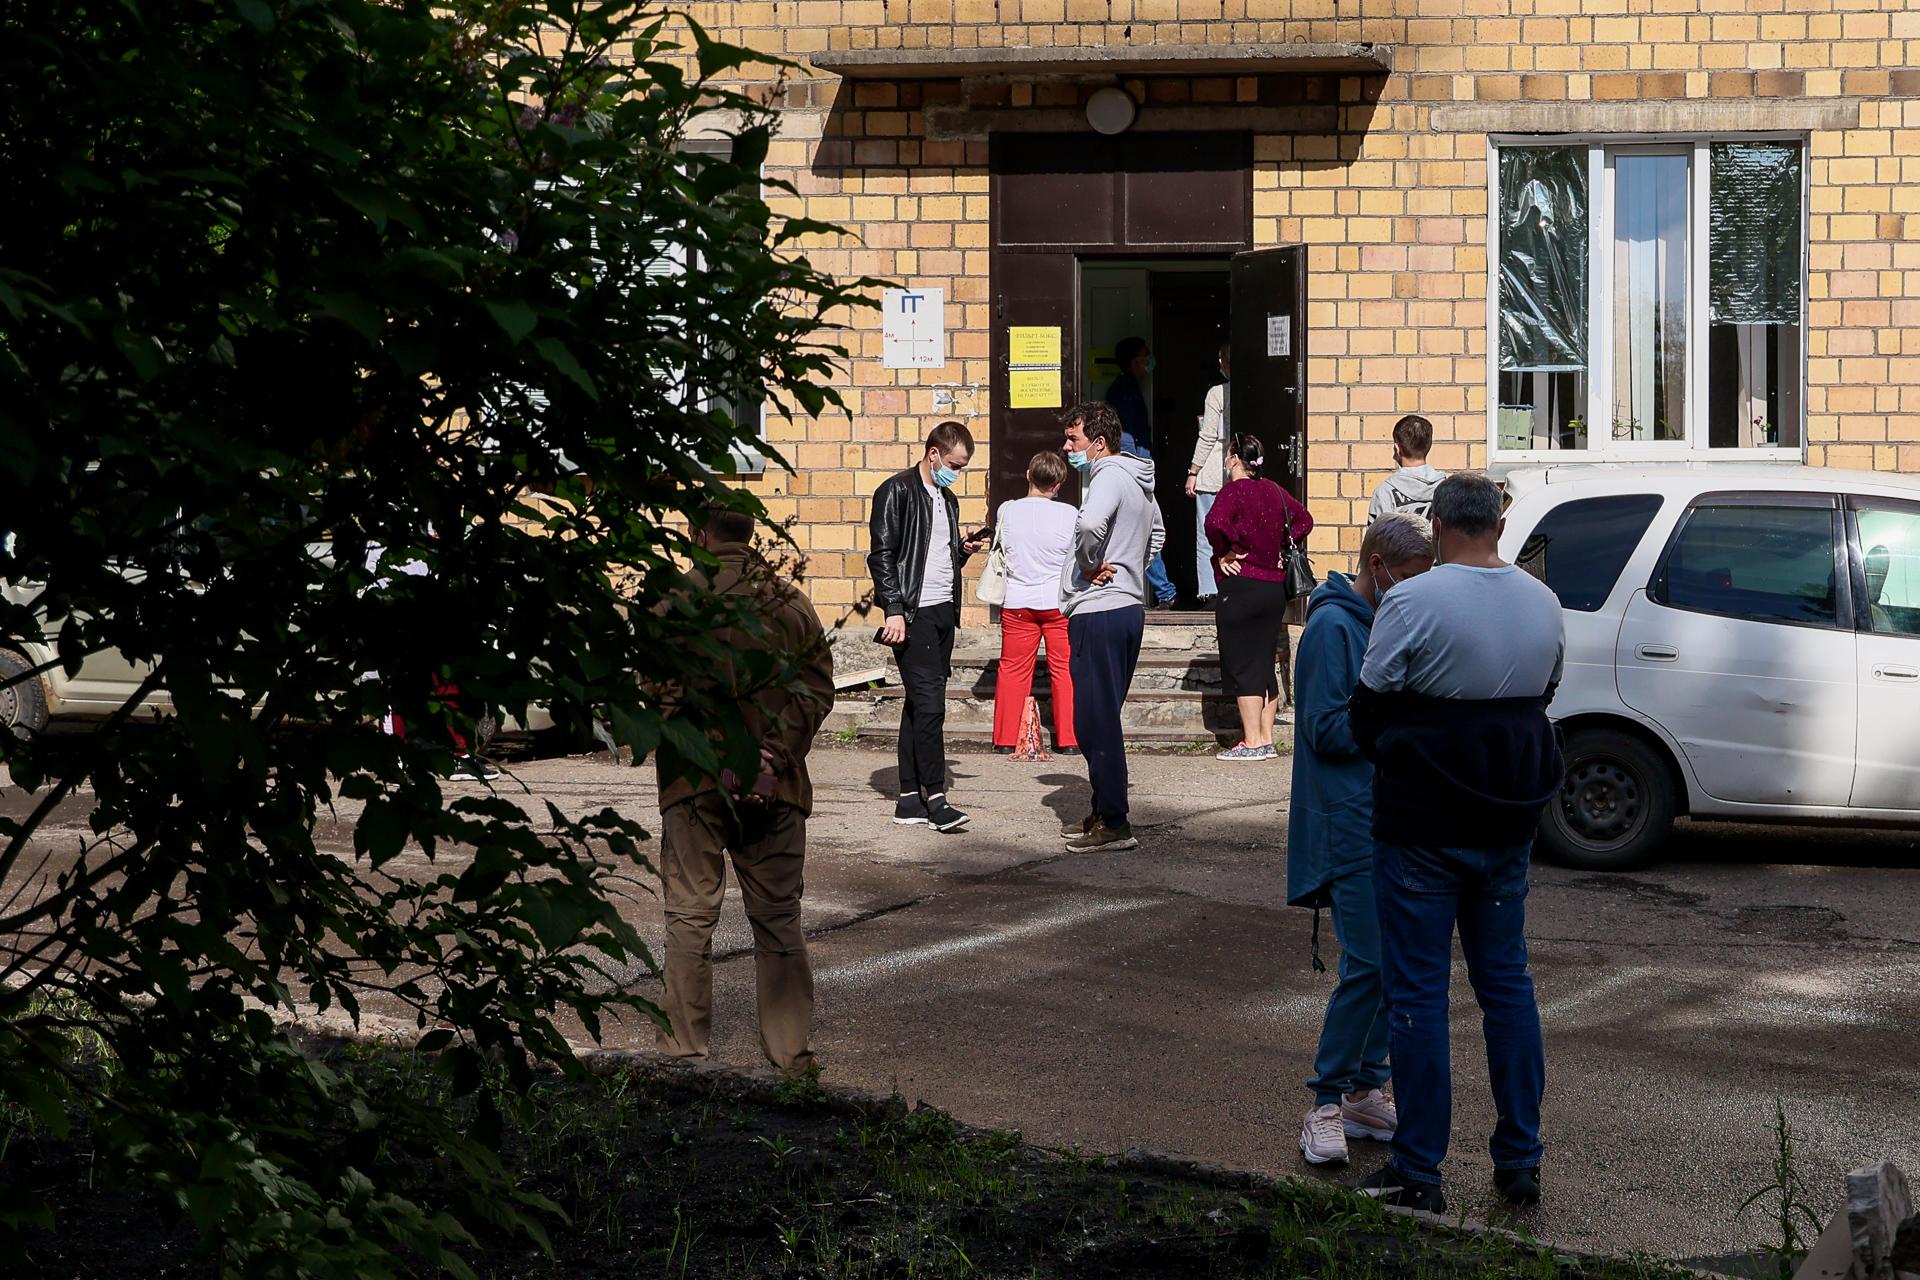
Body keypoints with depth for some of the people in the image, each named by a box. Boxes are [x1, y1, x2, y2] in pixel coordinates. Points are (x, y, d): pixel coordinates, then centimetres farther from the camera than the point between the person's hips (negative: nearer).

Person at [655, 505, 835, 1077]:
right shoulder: (791, 602, 4)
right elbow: (817, 688, -3)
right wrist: (773, 756, -9)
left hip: (695, 784, -2)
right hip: (776, 787, 2)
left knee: (690, 917, 8)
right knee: (778, 918, 11)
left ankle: (684, 1045, 11)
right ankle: (790, 1050, 13)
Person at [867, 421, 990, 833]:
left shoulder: (948, 500, 20)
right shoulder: (897, 491, -5)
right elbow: (881, 555, -11)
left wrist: (964, 549, 7)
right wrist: (893, 609, -17)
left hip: (943, 611, 8)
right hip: (912, 613, -8)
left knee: (920, 702, 8)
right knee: (929, 701, -13)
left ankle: (910, 798, 9)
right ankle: (935, 798, -12)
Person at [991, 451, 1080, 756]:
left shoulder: (1007, 510, -5)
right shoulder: (1068, 514, -9)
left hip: (1017, 602, 1)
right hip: (1059, 602, -1)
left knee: (1012, 670, 9)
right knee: (1065, 670, 7)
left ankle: (1005, 739, 13)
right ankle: (1068, 740, 9)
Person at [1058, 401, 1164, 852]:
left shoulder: (1109, 477, -15)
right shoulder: (1139, 480, 16)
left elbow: (1089, 523, -36)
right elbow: (1156, 534, 35)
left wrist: (1089, 566, -18)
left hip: (1098, 612, -10)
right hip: (1129, 606, 10)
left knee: (1096, 721, -7)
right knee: (1102, 719, 17)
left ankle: (1113, 824, -5)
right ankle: (1105, 812, 22)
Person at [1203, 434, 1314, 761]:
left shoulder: (1234, 490, -11)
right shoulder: (1274, 491, 10)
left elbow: (1215, 522, -29)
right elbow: (1304, 519, 22)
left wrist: (1223, 553, -13)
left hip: (1241, 585, -7)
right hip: (1275, 586, 7)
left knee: (1241, 666, -2)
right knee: (1264, 664, 12)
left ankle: (1251, 743, -4)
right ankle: (1266, 740, 15)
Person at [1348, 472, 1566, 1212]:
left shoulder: (1412, 603, -15)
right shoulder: (1543, 603, 4)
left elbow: (1368, 710, -7)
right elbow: (1542, 696, 13)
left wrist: (1387, 762, 13)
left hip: (1421, 825, -5)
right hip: (1508, 825, 5)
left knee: (1418, 992, 1)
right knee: (1507, 983, 14)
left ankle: (1419, 1173, 4)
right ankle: (1520, 1161, 18)